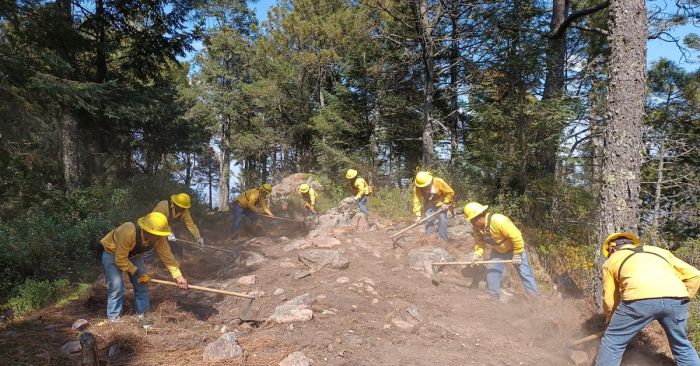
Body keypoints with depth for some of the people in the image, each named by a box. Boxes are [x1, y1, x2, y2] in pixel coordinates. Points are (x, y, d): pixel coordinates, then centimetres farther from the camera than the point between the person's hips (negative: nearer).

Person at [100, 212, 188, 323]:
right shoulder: (128, 233, -43)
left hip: (133, 254, 5)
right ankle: (113, 319, 1)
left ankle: (142, 315, 14)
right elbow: (120, 259, -33)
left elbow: (166, 255, -19)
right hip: (112, 252, -5)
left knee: (142, 282, -1)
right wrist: (137, 272, -25)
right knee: (116, 286, -16)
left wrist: (178, 276, -26)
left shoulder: (159, 238, -26)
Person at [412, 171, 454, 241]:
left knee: (442, 220, -3)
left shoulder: (439, 182, -31)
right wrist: (418, 215, -29)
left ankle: (443, 239, 9)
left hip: (441, 204, -1)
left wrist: (446, 203, -20)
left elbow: (450, 192, -20)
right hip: (429, 205, 1)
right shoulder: (417, 188, -27)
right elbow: (417, 201, -25)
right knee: (428, 221, -5)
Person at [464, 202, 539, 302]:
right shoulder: (477, 227, -15)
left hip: (515, 248, -6)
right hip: (498, 251, 7)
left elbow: (516, 236, -34)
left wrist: (517, 255, -25)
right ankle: (493, 298, 22)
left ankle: (535, 298, 12)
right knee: (491, 271, 7)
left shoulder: (498, 221, -39)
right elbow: (479, 241, 0)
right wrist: (477, 254, -18)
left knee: (524, 273, 0)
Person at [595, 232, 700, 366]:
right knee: (682, 345, 27)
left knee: (613, 342, 15)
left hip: (640, 298, -3)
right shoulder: (659, 251, 37)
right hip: (676, 298, 4)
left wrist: (610, 319, 47)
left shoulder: (611, 260, 29)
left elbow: (610, 298, 29)